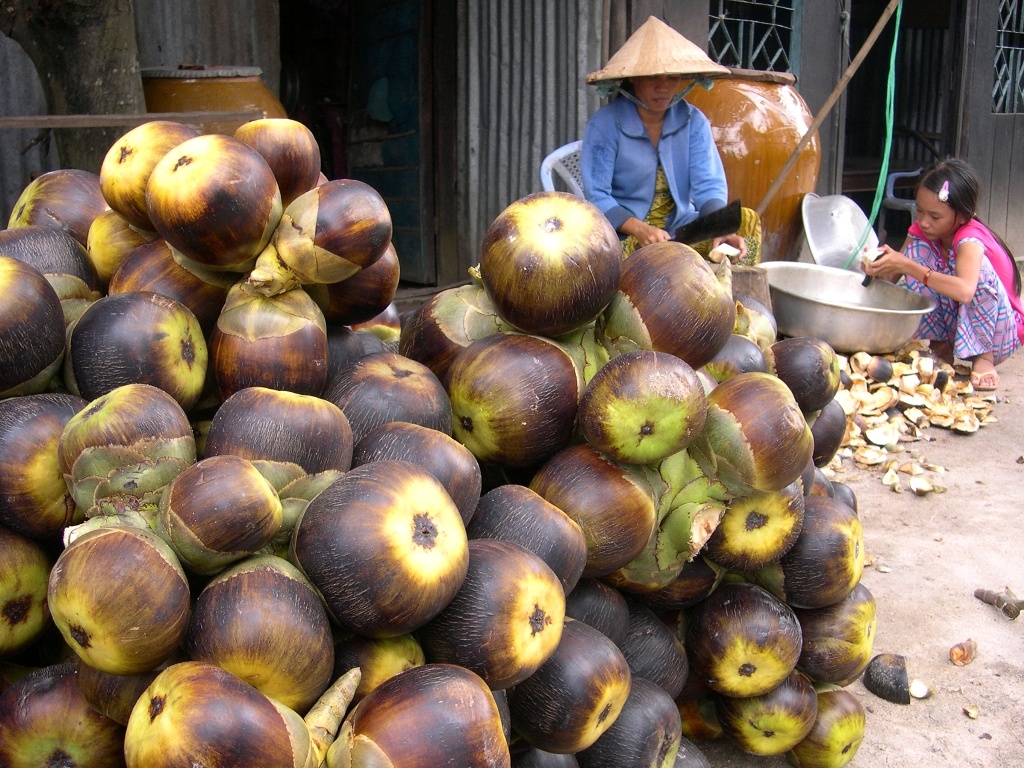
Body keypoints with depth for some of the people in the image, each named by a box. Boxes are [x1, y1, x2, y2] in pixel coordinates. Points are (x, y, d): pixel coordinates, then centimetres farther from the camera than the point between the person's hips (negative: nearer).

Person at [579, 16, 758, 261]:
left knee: (746, 220, -19)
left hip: (682, 229, 4)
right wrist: (640, 229, -31)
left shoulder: (693, 121, 2)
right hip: (623, 236, -4)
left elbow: (709, 185, -5)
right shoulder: (604, 124, -9)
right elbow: (596, 197, -13)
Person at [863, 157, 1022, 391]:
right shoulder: (921, 231, -7)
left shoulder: (970, 240, -27)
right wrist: (879, 268, -33)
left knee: (977, 266, -32)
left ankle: (984, 356, -16)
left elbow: (965, 291, -47)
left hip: (997, 333, -5)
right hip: (952, 325, 5)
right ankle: (940, 345, -5)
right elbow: (893, 277, -10)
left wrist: (906, 266, -45)